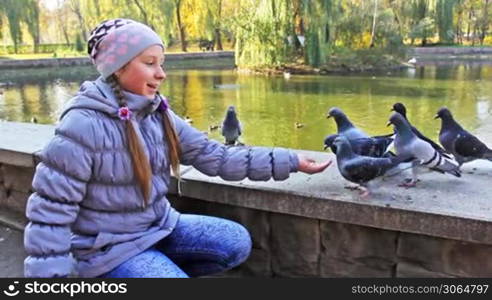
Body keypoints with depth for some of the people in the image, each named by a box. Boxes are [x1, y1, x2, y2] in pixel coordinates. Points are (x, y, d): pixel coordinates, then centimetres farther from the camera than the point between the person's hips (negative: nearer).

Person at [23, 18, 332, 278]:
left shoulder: (160, 115, -2)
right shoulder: (84, 124, -23)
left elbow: (216, 156, -3)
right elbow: (51, 210, -19)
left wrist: (290, 161, -6)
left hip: (159, 226, 7)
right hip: (109, 247, -6)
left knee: (237, 243, 0)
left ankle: (159, 268, 11)